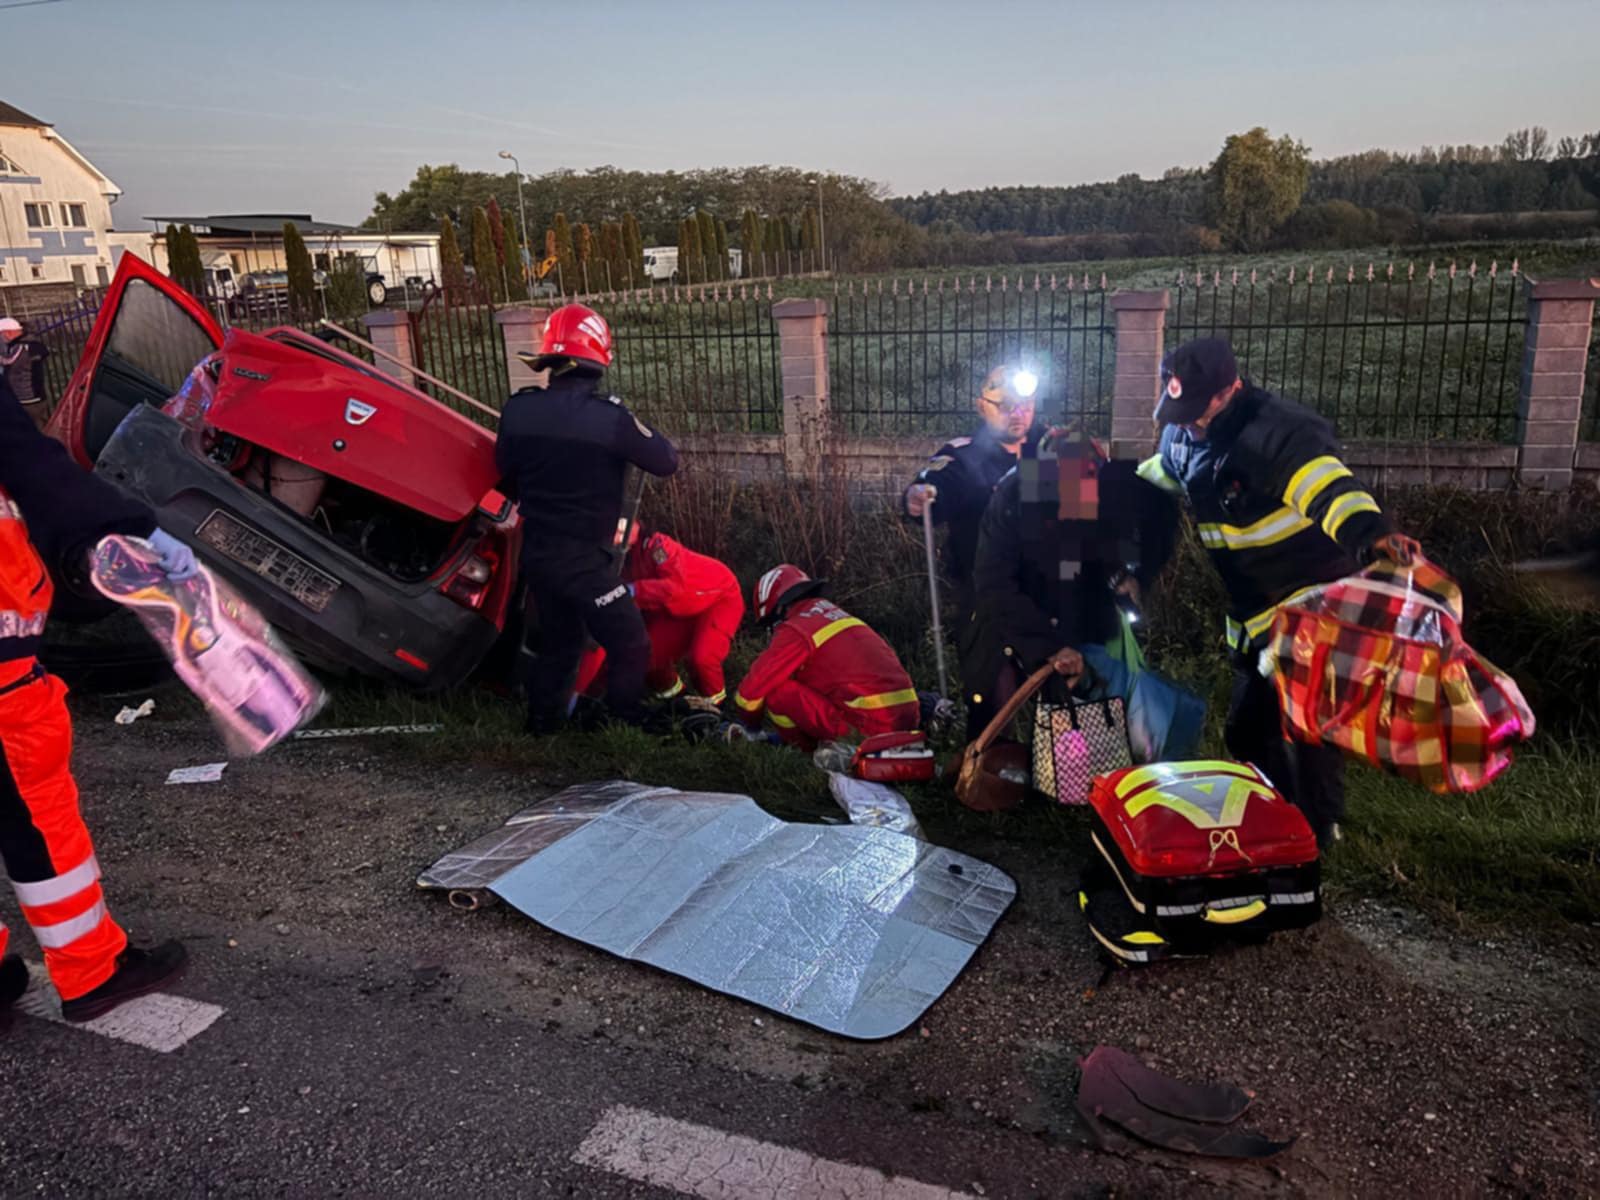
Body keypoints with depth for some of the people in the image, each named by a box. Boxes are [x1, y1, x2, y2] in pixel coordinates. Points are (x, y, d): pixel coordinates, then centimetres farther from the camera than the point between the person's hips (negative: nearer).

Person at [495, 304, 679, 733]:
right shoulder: (609, 416, -20)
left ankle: (542, 723, 34)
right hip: (584, 558, -7)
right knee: (630, 645, 6)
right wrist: (641, 432, 9)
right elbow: (667, 461, -8)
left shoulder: (517, 410, -4)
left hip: (536, 551, 7)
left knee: (557, 641, 23)